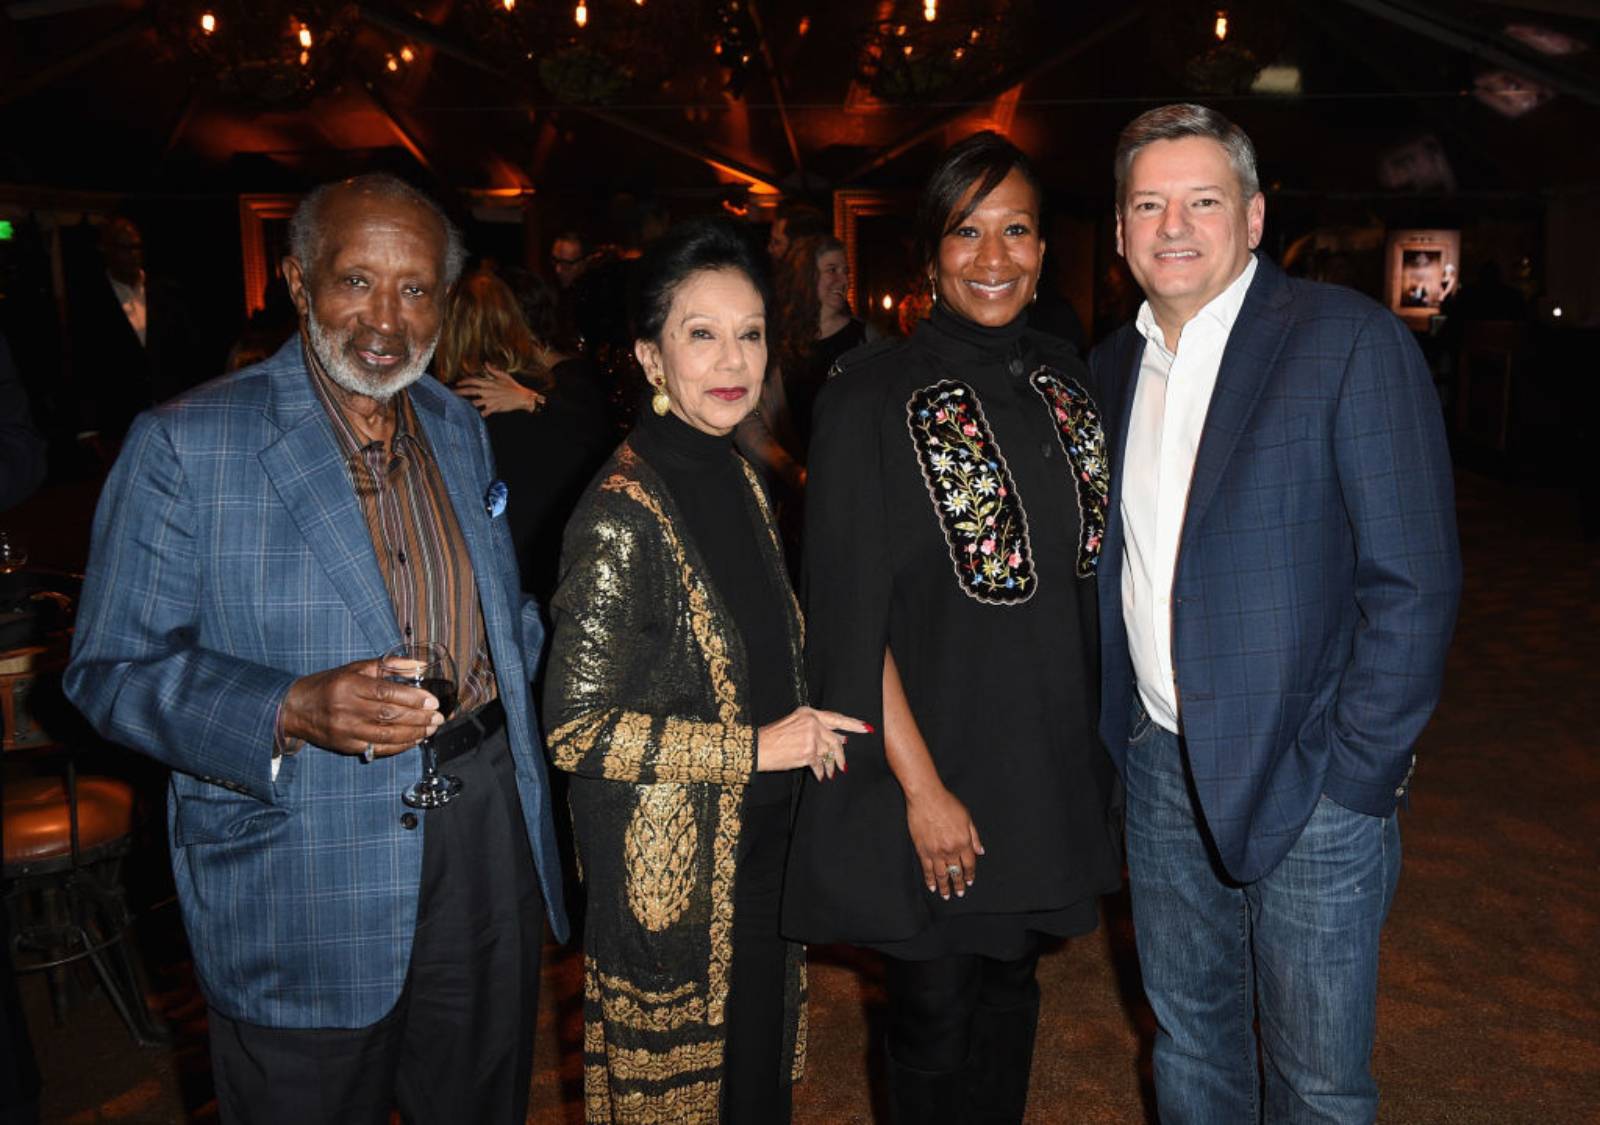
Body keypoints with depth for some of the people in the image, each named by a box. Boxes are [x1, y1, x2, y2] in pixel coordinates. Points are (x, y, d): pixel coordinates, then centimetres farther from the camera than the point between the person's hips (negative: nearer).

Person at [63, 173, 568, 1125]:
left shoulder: (461, 429, 8)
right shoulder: (185, 443, -10)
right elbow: (113, 670, -11)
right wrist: (291, 709, -26)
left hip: (487, 837, 5)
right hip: (300, 883, -4)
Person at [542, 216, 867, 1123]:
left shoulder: (738, 482, 5)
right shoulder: (624, 513, -20)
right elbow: (577, 730, -21)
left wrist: (804, 727, 5)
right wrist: (755, 747, -19)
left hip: (761, 851, 7)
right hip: (671, 871, -7)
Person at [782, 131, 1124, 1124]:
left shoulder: (1066, 380, 4)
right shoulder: (874, 396, -12)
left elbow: (1088, 571, 11)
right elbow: (853, 616, -14)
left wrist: (1097, 751, 8)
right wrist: (920, 785, -16)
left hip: (1051, 759, 5)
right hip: (934, 760, -5)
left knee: (1010, 987, 19)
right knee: (937, 1009, 11)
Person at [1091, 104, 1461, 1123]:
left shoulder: (1350, 342, -12)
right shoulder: (1113, 366, 7)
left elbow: (1416, 581, -14)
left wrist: (1354, 774, -15)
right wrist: (1117, 727, 6)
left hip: (1309, 776, -5)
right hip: (1161, 766, 5)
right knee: (1188, 1037, 21)